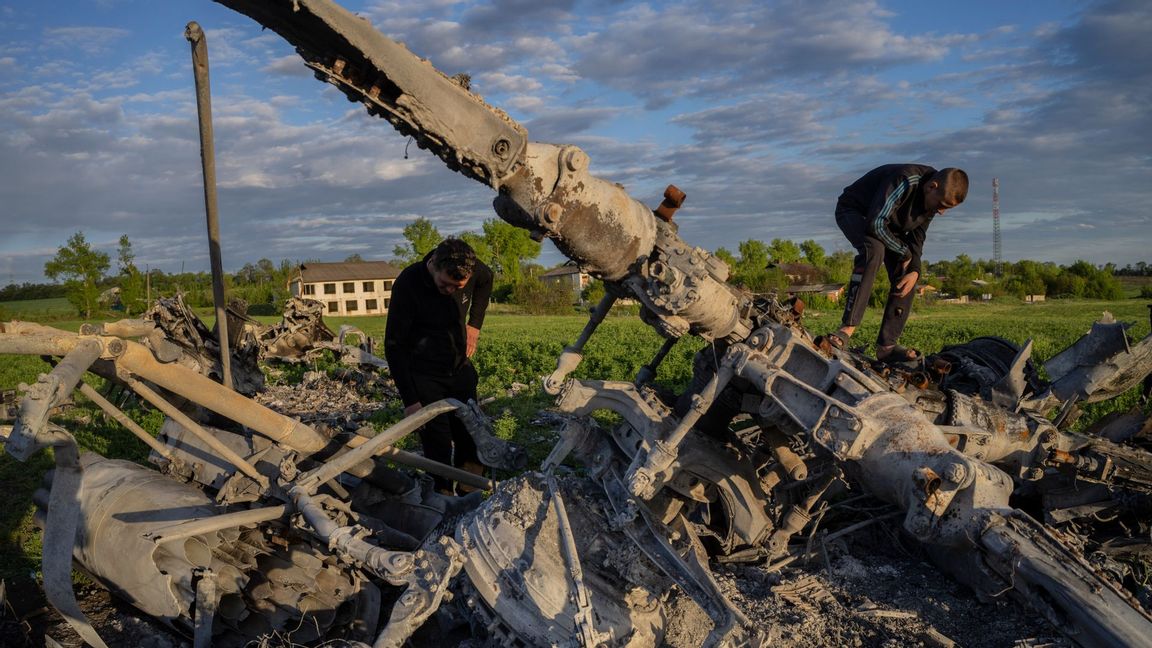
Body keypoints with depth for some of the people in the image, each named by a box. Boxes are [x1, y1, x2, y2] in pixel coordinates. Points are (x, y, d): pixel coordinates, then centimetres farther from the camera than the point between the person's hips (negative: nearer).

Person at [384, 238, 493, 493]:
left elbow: (486, 280, 15)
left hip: (461, 369, 5)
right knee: (437, 446, -6)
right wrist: (410, 400, -20)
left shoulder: (473, 270, -14)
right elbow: (394, 345, -19)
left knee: (472, 439, 8)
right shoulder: (408, 284, -25)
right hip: (424, 377, -4)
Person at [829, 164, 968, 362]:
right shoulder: (906, 181, -35)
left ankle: (887, 346, -5)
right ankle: (847, 328, -40)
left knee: (907, 277, -8)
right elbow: (876, 223, -38)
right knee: (874, 250, -38)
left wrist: (914, 271, -16)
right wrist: (904, 252, -24)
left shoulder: (933, 200, -9)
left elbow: (917, 238, 1)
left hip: (887, 224, 8)